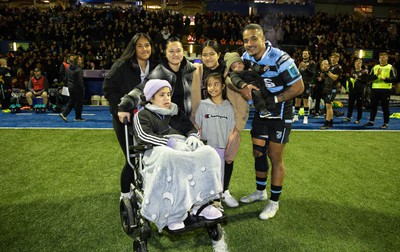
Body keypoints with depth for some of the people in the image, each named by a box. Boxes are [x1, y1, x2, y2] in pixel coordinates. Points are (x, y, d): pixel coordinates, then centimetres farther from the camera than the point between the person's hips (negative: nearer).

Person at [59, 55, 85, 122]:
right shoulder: (79, 70, -18)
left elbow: (66, 78, 12)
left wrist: (69, 85, 19)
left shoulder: (68, 69, 6)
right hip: (78, 88, -7)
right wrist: (82, 89, -11)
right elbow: (80, 81, -18)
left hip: (70, 87, 7)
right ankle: (78, 117, 14)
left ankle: (64, 114, 5)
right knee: (79, 103, 5)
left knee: (71, 102, 17)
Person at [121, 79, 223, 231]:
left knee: (208, 153, -28)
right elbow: (144, 136, -3)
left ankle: (200, 203, -26)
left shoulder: (177, 113, 32)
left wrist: (192, 136, 0)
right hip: (158, 150, -4)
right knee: (170, 159, -42)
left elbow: (191, 128, 27)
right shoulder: (142, 115, 16)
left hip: (182, 147, 5)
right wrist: (171, 142, -16)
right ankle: (173, 213, -36)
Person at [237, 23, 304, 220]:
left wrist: (274, 100, -21)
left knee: (275, 157, 1)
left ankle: (274, 202, 18)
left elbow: (298, 87, -19)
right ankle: (260, 192, 34)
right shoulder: (246, 57, -3)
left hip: (280, 113, -6)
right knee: (258, 153, 13)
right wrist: (242, 87, -22)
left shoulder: (279, 58, -23)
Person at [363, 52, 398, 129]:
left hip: (385, 90, -4)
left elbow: (394, 78, -5)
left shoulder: (390, 67, 3)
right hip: (375, 89, 4)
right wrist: (376, 75, -13)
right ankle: (371, 121, 18)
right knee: (373, 106, 8)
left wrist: (385, 79, -19)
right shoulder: (375, 67, 14)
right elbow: (369, 78, 5)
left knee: (385, 107, -1)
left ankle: (386, 123, 6)